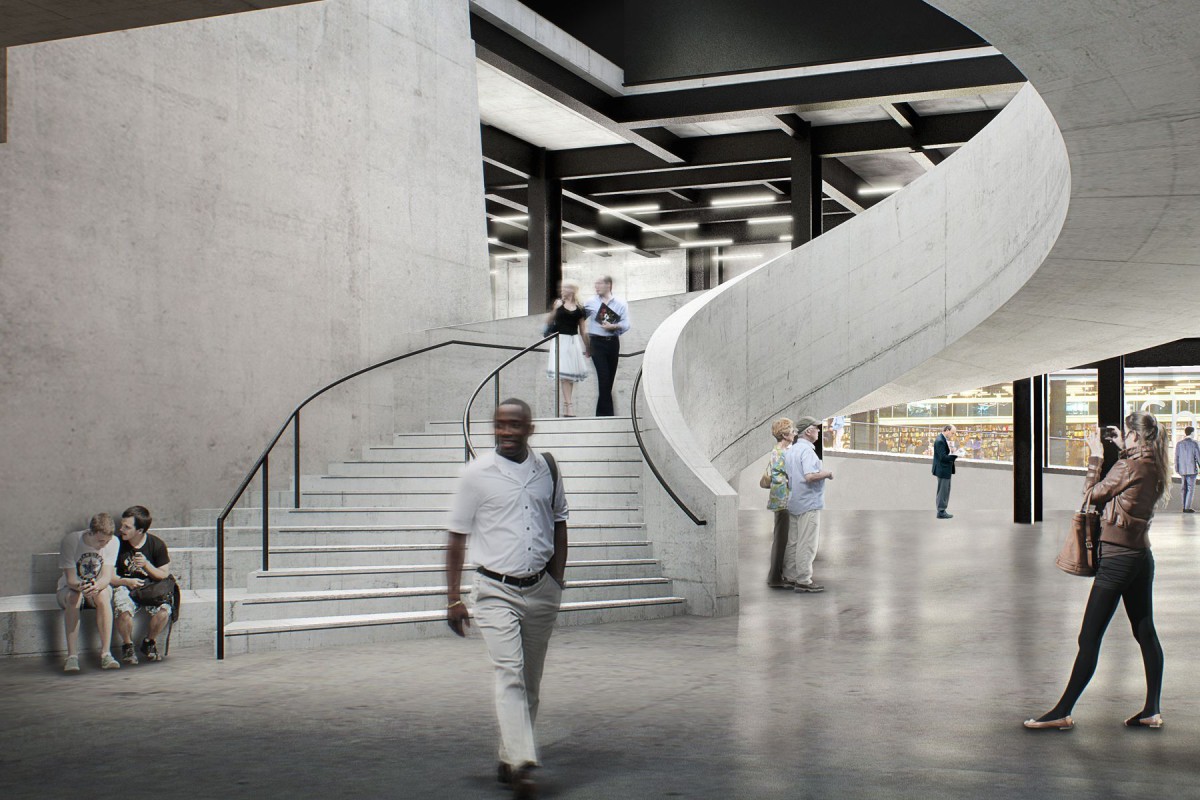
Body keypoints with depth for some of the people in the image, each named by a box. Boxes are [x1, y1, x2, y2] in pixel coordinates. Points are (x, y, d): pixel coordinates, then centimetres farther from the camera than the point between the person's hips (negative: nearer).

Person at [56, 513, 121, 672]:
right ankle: (72, 656, -37)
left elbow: (107, 577, -20)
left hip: (99, 587, 1)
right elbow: (70, 580, -22)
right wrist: (80, 587, -46)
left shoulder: (112, 542, -14)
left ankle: (106, 653, -34)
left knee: (103, 596, -34)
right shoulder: (70, 541, -20)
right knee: (74, 598, -36)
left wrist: (96, 586, -44)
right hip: (70, 588, -1)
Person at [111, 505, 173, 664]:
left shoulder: (157, 544, -5)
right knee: (124, 611, -34)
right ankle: (127, 645, -2)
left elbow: (164, 574, 0)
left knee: (163, 611, -29)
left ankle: (149, 642, 4)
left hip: (150, 587, 1)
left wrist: (146, 565, -17)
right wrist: (126, 582, -22)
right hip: (124, 586, -1)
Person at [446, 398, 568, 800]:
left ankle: (508, 759, 24)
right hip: (496, 590, -4)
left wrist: (557, 582, 12)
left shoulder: (547, 469, 5)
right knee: (509, 675, -16)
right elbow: (457, 537, -1)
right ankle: (522, 764, -19)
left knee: (530, 681, 10)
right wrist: (453, 598, -4)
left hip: (540, 590, 4)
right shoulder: (477, 473, -5)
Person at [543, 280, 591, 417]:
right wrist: (554, 309, -8)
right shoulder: (558, 303, 2)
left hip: (574, 341, 2)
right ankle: (568, 406, -12)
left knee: (571, 374, 3)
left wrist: (587, 348, 9)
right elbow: (548, 322, 3)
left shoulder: (579, 308, 5)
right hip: (560, 340, -2)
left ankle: (566, 405, 10)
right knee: (563, 373, -9)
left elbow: (583, 330, 10)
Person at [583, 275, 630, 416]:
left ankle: (601, 413, 16)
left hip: (613, 342, 2)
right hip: (597, 342, -2)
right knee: (604, 378, -10)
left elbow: (625, 325, -4)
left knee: (610, 379, 6)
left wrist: (613, 326, -18)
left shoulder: (620, 303, 4)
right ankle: (607, 412, -7)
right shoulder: (591, 303, 5)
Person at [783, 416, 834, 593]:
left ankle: (790, 577, 20)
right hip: (809, 503, -9)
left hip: (793, 503, 9)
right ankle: (804, 581, 0)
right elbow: (810, 476, -28)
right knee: (807, 544, -3)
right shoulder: (807, 450, -17)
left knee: (792, 542, 14)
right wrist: (827, 473, -12)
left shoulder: (790, 451, 11)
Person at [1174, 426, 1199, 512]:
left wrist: (1177, 470, 11)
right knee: (1191, 489, -1)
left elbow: (1176, 457, 5)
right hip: (1191, 470, -4)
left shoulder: (1179, 444, 3)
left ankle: (1185, 507, 16)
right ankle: (1187, 508, -5)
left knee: (1185, 489, 13)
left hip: (1182, 470, 5)